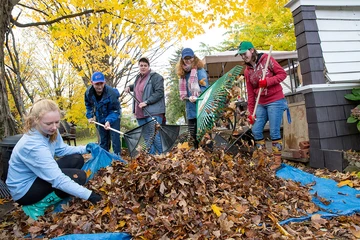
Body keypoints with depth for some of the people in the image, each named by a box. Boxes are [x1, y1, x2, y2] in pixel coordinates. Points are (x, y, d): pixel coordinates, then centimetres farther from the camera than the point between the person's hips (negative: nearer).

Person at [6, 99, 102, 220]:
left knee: (77, 160, 2)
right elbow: (58, 179, -36)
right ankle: (37, 206, -6)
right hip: (24, 189, -8)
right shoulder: (33, 146, -34)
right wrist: (89, 195, -37)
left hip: (38, 176, 9)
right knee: (79, 176, -19)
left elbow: (62, 149, 6)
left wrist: (85, 148, -10)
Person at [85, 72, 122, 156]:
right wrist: (90, 116, -3)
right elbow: (88, 105, 5)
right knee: (103, 140, 14)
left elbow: (115, 110, -26)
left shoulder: (111, 93, -32)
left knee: (115, 139, -8)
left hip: (113, 117, -4)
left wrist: (109, 121, -40)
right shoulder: (88, 92, -17)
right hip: (100, 119, 5)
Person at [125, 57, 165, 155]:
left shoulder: (155, 77, -5)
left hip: (153, 113, -8)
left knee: (155, 136, -10)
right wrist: (129, 87, 21)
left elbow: (159, 92, -15)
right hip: (140, 113, 8)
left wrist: (147, 102, -19)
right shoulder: (138, 77, 19)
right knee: (147, 137, 11)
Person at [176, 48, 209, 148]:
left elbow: (205, 88, -16)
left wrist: (196, 96, -32)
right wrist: (186, 97, -6)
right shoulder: (183, 73, 12)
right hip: (190, 110, 7)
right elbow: (183, 92, 14)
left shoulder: (200, 71, -7)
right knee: (194, 136, 15)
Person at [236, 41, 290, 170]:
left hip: (275, 101, -6)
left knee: (274, 132, -6)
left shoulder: (266, 59, -4)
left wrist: (267, 81, -21)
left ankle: (277, 161, 8)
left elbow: (282, 73, -6)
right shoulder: (247, 71, 9)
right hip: (261, 104, 6)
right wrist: (251, 112, 5)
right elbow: (250, 93, 8)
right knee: (256, 130, 4)